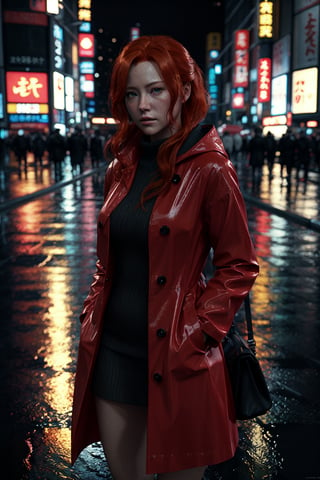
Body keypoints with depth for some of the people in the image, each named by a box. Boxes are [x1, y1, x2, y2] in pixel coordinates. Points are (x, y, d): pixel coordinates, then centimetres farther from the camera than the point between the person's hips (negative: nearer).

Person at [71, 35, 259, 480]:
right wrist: (93, 315, 6)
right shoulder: (122, 166, 6)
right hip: (113, 351, 5)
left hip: (175, 360, -5)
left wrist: (198, 333, -13)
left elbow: (239, 267, -8)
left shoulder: (209, 169, -11)